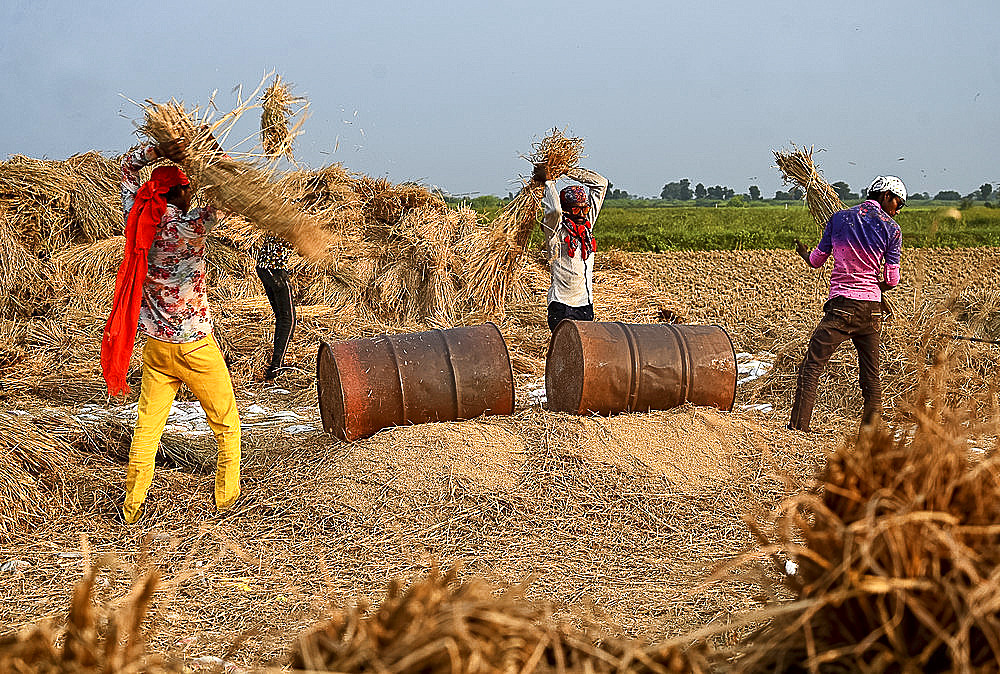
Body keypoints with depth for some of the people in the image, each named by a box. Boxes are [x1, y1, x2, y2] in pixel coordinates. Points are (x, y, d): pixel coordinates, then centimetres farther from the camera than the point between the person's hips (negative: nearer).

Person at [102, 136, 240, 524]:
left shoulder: (138, 222, -2)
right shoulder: (189, 228, -17)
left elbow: (128, 165, 8)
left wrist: (158, 152, -7)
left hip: (155, 346, 5)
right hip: (196, 347, -5)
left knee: (147, 426, 11)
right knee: (226, 423, 13)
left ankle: (132, 506, 16)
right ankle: (227, 495, 23)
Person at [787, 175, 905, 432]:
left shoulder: (840, 218, 6)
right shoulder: (892, 229, 4)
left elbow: (816, 261, 13)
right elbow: (891, 281, 2)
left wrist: (803, 253, 36)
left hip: (842, 306, -2)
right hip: (872, 308, 2)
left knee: (811, 365, -3)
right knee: (871, 376, 11)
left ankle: (798, 427, -12)